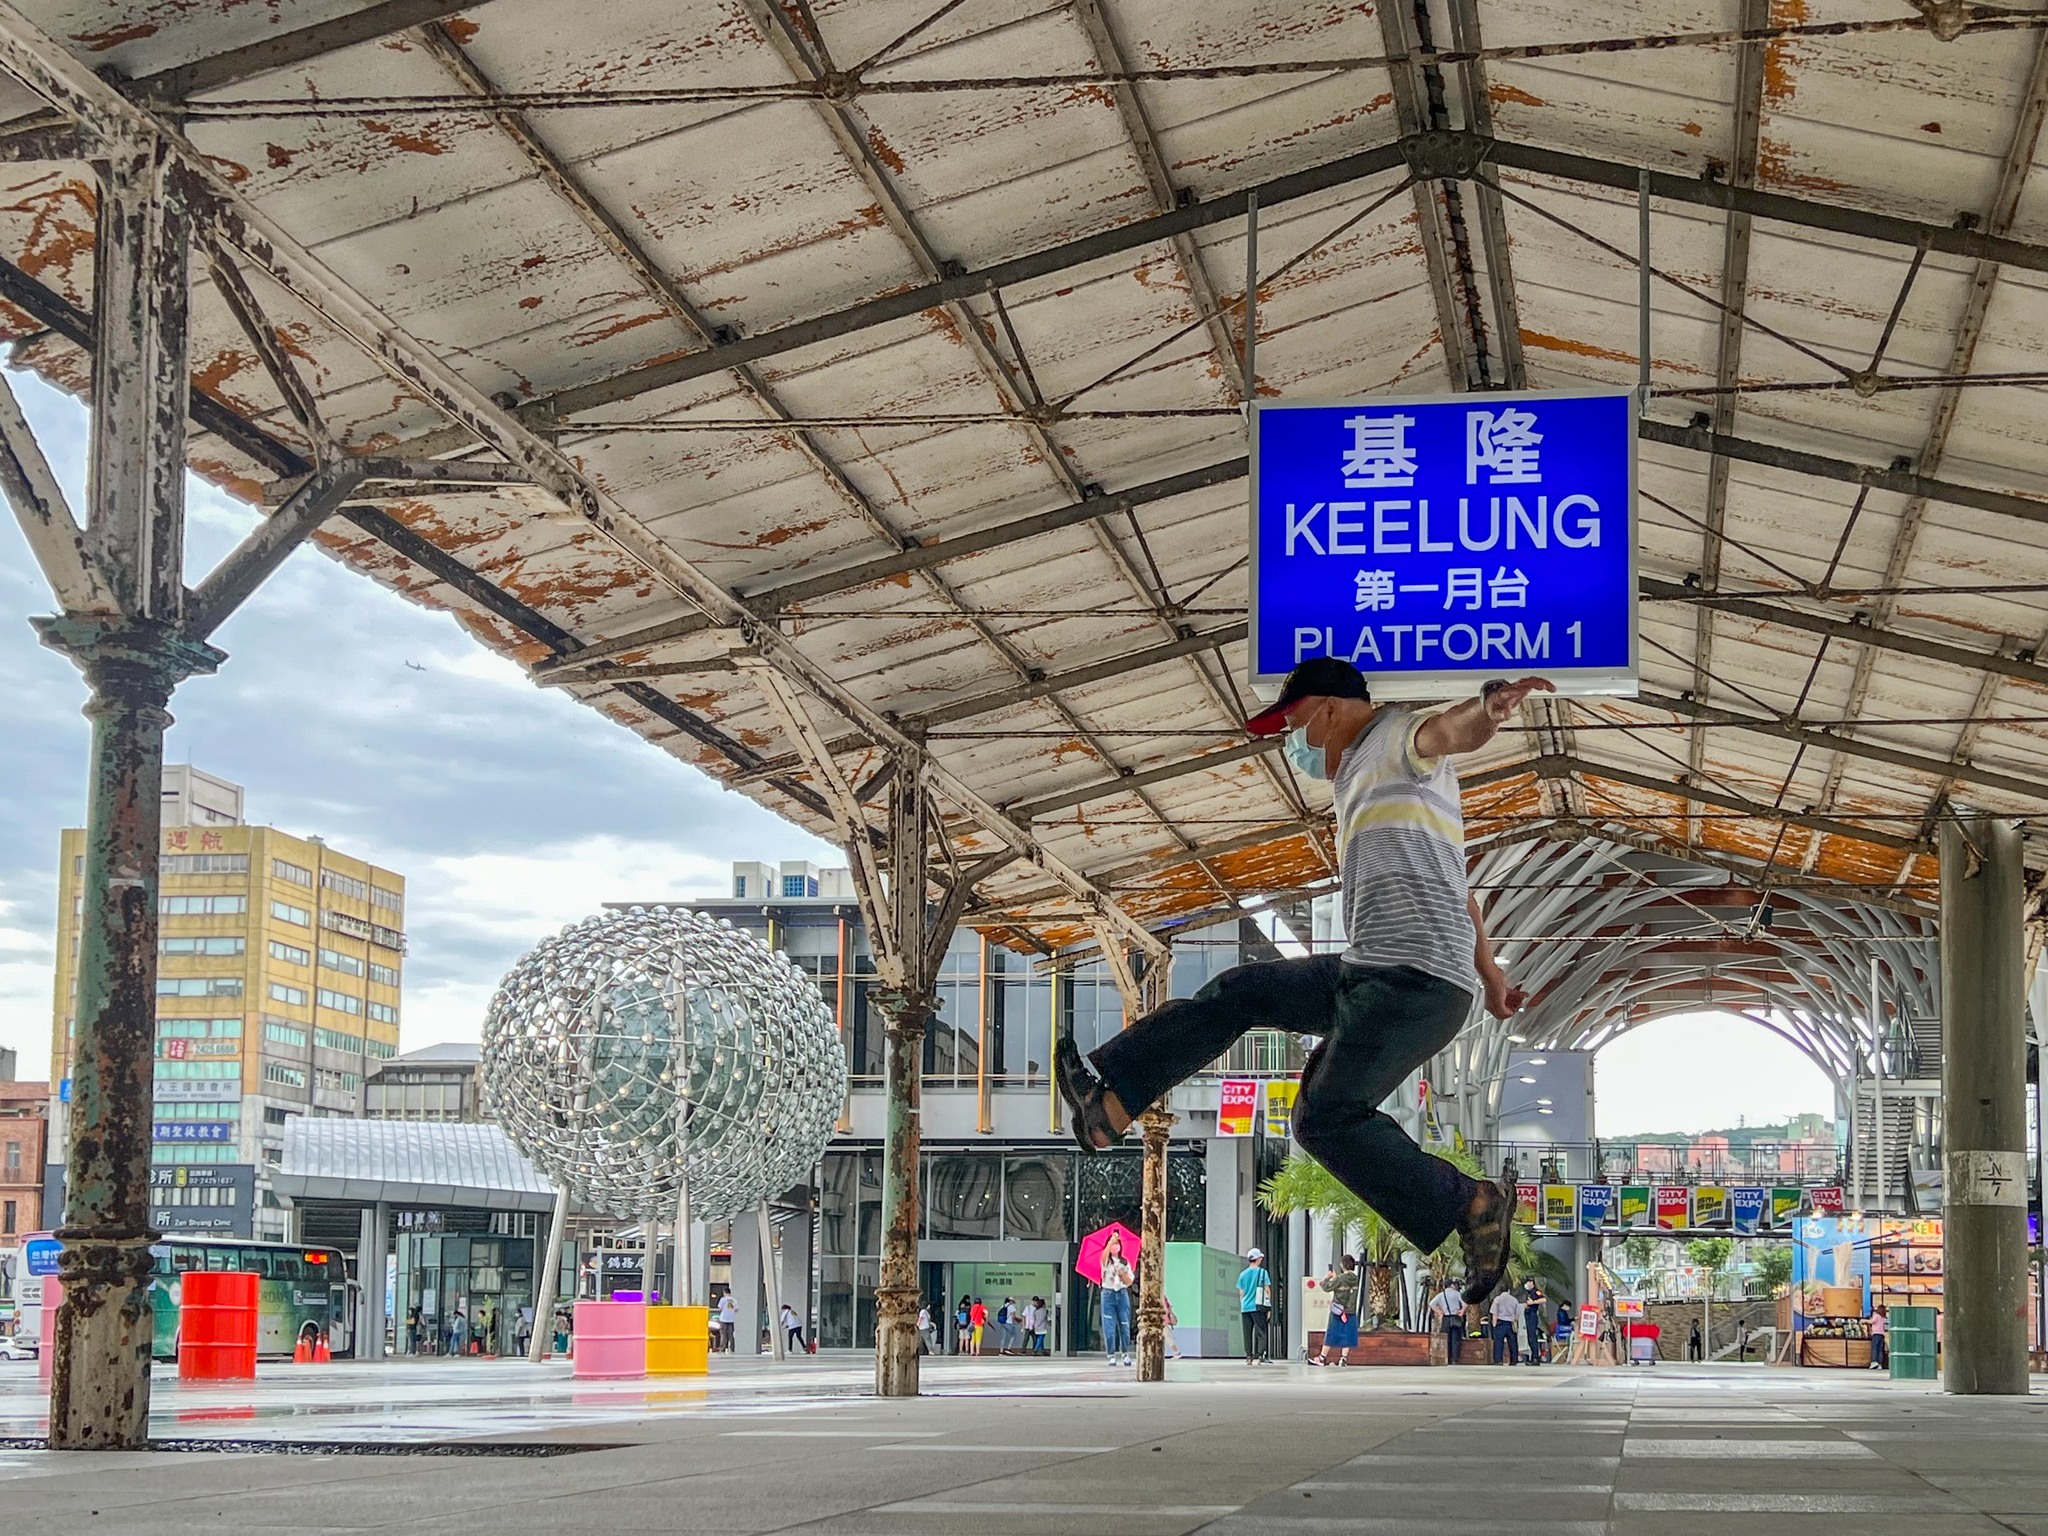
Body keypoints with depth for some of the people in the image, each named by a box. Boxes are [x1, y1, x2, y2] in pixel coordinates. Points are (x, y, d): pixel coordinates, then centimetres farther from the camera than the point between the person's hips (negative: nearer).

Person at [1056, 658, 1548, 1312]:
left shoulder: (1396, 738, -2)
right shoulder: (1361, 777, 27)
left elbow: (1447, 731, -28)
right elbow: (1451, 880, 34)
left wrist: (1491, 706, -51)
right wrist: (1489, 972, 40)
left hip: (1416, 977, -10)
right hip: (1372, 971, 10)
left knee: (1328, 1117, -21)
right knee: (1239, 991, 16)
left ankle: (1469, 1206, -13)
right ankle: (1109, 1102, 16)